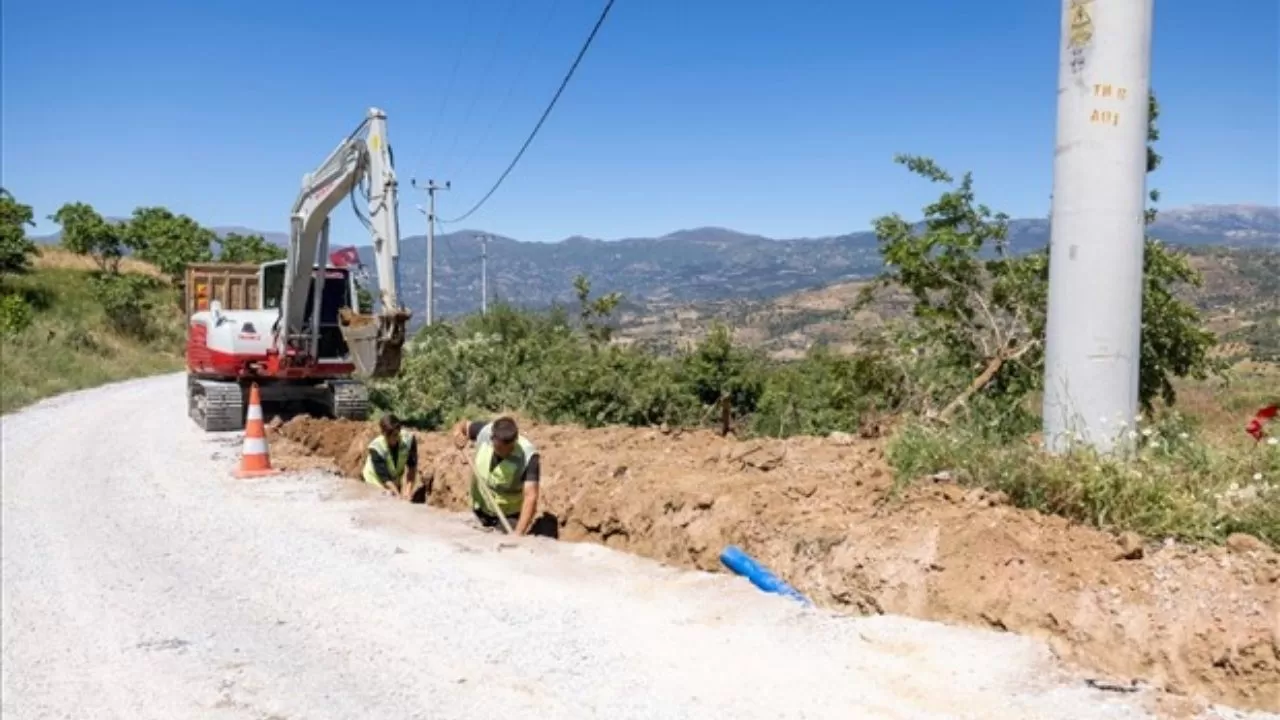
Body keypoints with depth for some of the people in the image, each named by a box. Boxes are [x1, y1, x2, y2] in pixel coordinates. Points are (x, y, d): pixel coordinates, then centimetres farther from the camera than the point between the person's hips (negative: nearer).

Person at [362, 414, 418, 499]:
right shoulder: (376, 449, -35)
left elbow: (412, 467, -21)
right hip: (377, 479, -4)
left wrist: (408, 490, -29)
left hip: (397, 479, 4)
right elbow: (385, 478, -34)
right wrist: (399, 496, -41)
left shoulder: (408, 440, -27)